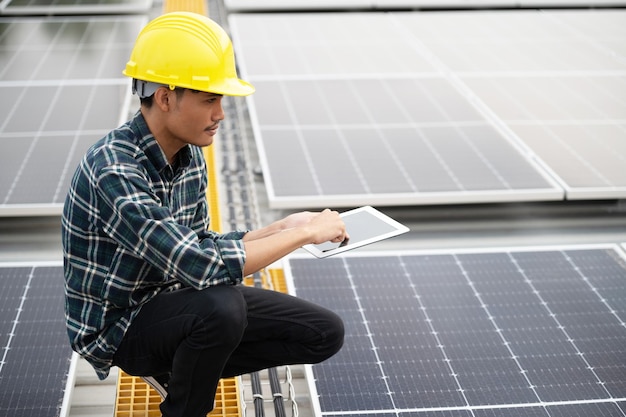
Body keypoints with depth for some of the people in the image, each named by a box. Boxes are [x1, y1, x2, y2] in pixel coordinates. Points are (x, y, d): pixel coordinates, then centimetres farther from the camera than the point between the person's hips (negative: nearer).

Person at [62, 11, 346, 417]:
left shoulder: (189, 154, -1)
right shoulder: (113, 170, -29)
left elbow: (200, 249, 8)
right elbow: (200, 266, -35)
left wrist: (280, 229, -5)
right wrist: (305, 233, -26)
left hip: (173, 299, 8)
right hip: (118, 327, -8)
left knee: (325, 334, 1)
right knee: (221, 305, -38)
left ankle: (181, 369, 13)